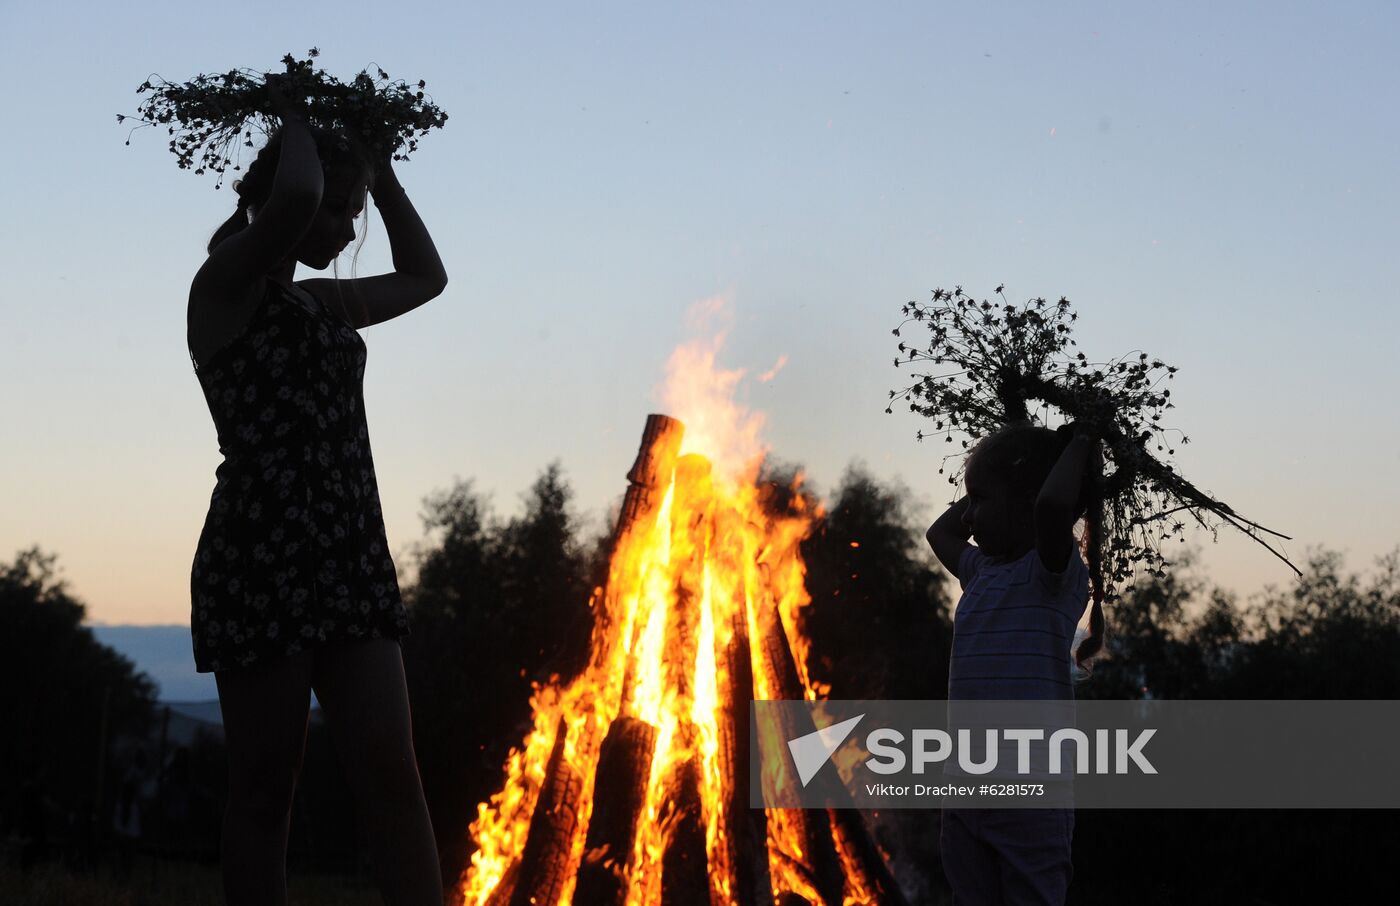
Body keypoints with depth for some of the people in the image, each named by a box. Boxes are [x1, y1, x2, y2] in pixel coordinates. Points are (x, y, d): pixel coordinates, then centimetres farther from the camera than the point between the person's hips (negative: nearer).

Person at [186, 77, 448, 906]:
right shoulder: (225, 285, -2)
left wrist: (378, 164, 27)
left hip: (351, 558, 7)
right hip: (259, 555, -7)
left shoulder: (321, 303, 20)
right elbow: (295, 196, -22)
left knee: (391, 773, -3)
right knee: (266, 787, -3)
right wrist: (293, 118, -1)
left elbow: (425, 275, 33)